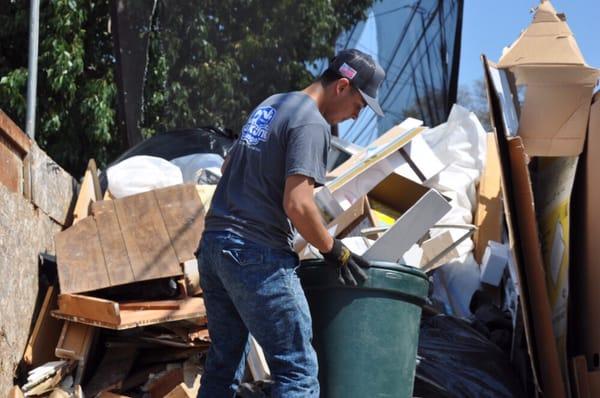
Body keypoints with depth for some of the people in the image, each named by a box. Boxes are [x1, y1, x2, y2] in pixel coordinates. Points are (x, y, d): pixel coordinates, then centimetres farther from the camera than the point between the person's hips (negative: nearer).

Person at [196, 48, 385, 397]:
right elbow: (297, 204, -19)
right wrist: (334, 251, -6)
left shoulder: (270, 105, 18)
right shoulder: (312, 124, -11)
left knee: (223, 364, 15)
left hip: (212, 244, 9)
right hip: (256, 256, -9)